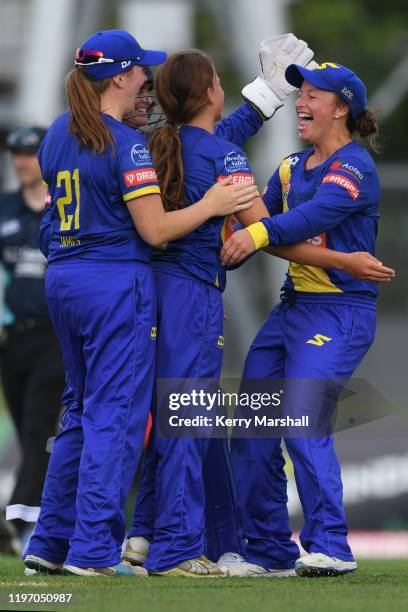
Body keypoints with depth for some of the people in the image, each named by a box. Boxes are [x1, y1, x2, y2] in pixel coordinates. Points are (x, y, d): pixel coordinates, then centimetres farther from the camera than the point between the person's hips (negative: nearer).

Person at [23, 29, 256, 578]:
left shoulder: (57, 136, 10)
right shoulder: (126, 144, -14)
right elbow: (154, 229, -15)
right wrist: (210, 205, -3)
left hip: (63, 281, 8)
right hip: (117, 284, -8)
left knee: (81, 410, 16)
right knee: (115, 414, -3)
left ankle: (50, 543, 16)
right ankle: (93, 549, -5)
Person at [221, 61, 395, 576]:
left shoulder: (354, 166, -11)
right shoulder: (292, 167, 15)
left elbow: (317, 214, -27)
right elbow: (259, 218, 14)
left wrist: (259, 233, -41)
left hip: (340, 313, -9)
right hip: (291, 307, 9)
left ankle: (330, 547, -14)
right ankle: (268, 548, 15)